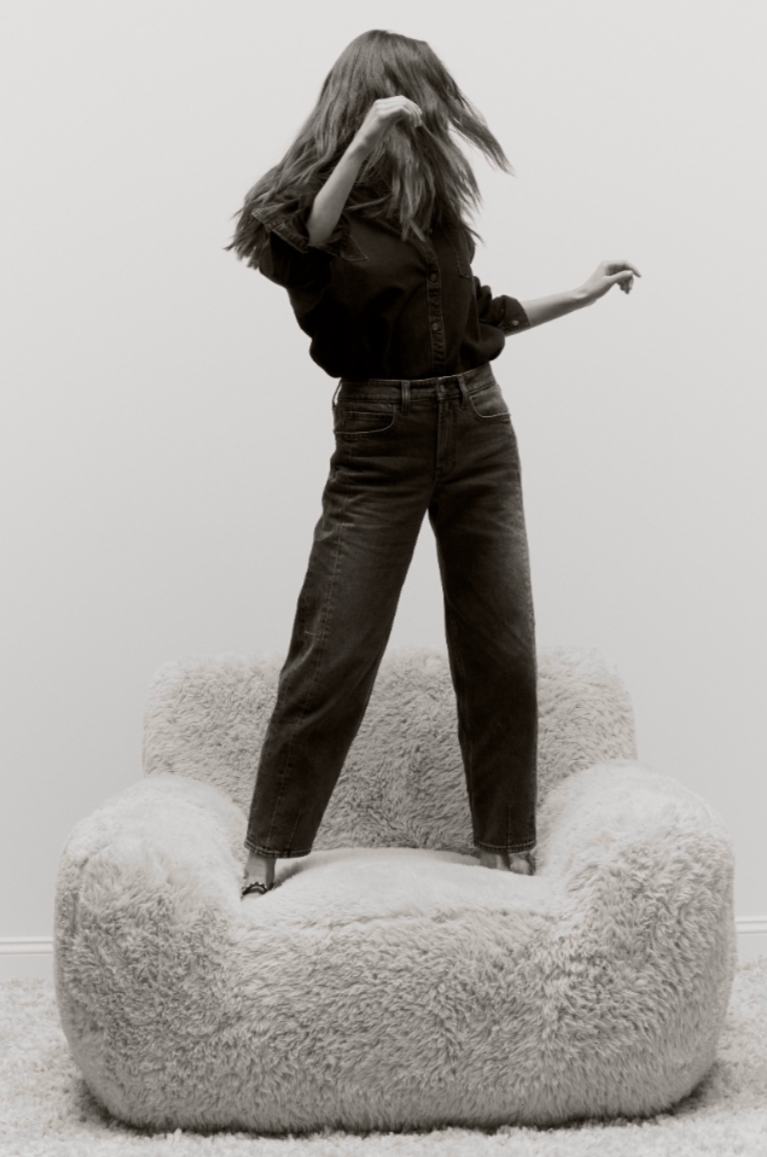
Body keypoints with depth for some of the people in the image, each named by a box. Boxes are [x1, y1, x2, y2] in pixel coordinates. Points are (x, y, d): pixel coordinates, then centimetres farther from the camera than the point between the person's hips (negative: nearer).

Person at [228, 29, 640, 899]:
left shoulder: (434, 197, 14)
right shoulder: (316, 194, -2)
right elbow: (302, 247, -27)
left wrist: (583, 293, 28)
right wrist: (360, 145, -32)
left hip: (477, 428, 5)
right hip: (380, 436, -5)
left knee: (501, 647, 4)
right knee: (334, 650, -6)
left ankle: (507, 843, 15)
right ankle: (267, 846, 6)